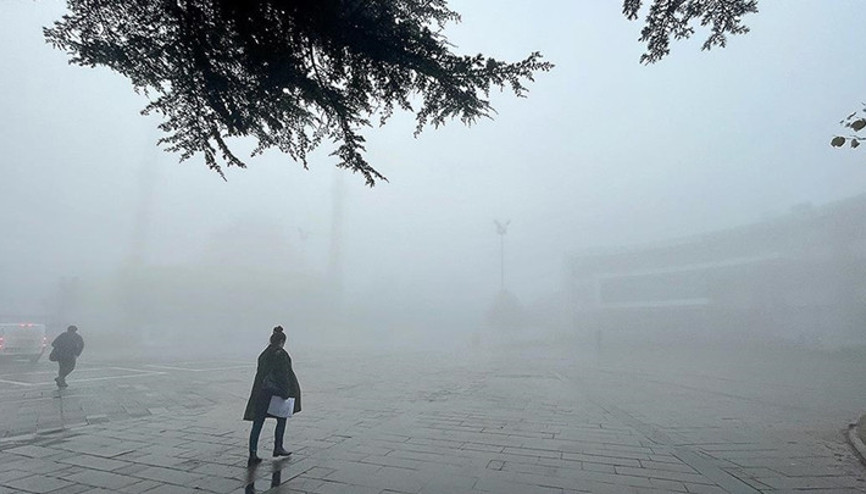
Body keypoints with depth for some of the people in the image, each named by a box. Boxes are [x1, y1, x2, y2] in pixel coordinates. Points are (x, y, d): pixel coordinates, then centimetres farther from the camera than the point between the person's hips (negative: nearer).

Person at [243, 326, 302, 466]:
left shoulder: (263, 354, 10)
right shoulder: (281, 354, -13)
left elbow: (260, 373, 14)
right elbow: (284, 375, -17)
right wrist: (286, 394, -14)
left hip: (260, 394, 6)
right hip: (275, 391, -6)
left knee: (257, 423, 6)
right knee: (282, 419, 15)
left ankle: (253, 455, 5)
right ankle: (278, 448, 24)